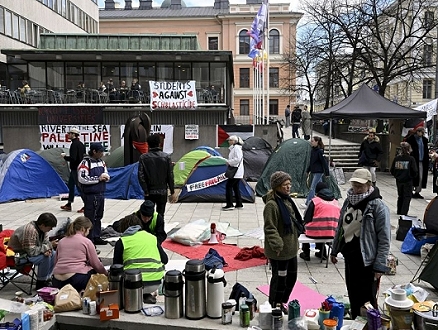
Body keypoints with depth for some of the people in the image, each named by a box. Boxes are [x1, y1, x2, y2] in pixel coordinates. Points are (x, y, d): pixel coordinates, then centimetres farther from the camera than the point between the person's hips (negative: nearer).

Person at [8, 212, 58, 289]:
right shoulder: (31, 231, -31)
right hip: (19, 256, -9)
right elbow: (31, 251, -30)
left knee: (53, 253, -1)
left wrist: (48, 249, -22)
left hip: (29, 251, 9)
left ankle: (47, 279, 7)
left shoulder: (42, 229, -3)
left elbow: (45, 243, 3)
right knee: (45, 257, -26)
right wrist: (50, 245, -27)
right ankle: (41, 283, -9)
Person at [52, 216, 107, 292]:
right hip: (76, 279, -7)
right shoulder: (86, 242, 1)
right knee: (94, 270, 17)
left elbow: (56, 262, 21)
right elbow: (96, 264, 5)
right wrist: (106, 274, 21)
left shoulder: (61, 241, 17)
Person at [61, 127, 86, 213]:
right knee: (71, 185, 18)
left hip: (75, 169, -10)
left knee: (80, 187, -5)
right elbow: (83, 156, 17)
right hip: (79, 168, 10)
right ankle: (69, 205, 27)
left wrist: (65, 157, -7)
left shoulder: (74, 144, -18)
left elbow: (73, 158, -25)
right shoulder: (81, 144, 11)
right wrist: (67, 157, 17)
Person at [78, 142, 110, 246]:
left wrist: (106, 177, -4)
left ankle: (96, 237, 27)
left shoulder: (101, 162, 12)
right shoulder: (85, 162, -12)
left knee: (98, 217, 16)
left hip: (101, 194, 8)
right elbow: (82, 179, -21)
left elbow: (107, 175, 22)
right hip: (90, 195, -8)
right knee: (90, 218, -2)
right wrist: (98, 179, -17)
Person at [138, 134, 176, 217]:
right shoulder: (166, 157, -3)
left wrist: (146, 191, -2)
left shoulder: (143, 158, -4)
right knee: (160, 215, 6)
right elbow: (170, 176, -2)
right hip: (162, 192, 1)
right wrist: (172, 192, 3)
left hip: (149, 192, 0)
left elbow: (141, 176, -8)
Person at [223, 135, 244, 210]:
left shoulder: (236, 147, -13)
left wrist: (229, 162, -14)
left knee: (228, 186, -9)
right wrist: (229, 162, 12)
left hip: (236, 172, -11)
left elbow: (238, 159, -23)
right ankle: (239, 204, 18)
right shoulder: (233, 148, 18)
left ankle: (229, 205, -7)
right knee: (236, 187, 13)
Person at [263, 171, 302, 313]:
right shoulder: (272, 204, -21)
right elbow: (270, 229, -23)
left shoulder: (287, 200, 8)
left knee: (292, 276, 20)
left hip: (291, 248, 10)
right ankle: (274, 306, 22)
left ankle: (283, 301, 39)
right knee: (280, 278, 3)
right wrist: (277, 245, -26)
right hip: (279, 251, -10)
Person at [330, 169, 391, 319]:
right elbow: (340, 227, 16)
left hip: (367, 261, -7)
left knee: (367, 300, 2)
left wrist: (380, 266, -16)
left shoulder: (378, 206, -14)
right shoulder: (348, 201, 6)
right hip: (349, 257, 7)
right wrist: (334, 250, 17)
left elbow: (385, 239, -14)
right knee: (353, 296, 19)